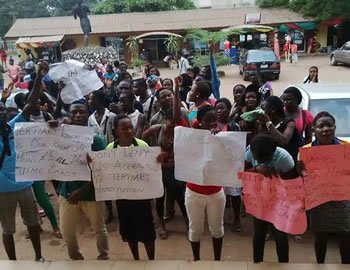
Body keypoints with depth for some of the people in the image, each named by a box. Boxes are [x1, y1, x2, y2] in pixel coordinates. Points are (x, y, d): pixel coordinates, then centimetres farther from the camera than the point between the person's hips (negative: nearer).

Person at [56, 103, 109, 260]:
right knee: (66, 231, 14)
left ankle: (104, 258, 36)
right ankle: (75, 258, 39)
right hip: (67, 192, 2)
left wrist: (82, 190, -20)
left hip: (91, 193, -2)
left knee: (99, 229, 14)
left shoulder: (96, 140, -8)